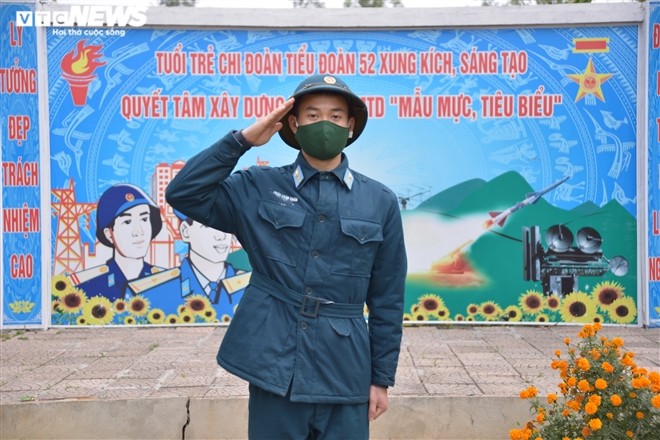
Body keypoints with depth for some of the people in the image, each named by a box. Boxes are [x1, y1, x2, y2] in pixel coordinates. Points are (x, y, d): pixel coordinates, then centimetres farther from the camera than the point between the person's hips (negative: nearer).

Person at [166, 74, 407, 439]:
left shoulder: (380, 202, 3)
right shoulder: (259, 188, 3)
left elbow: (387, 298, 5)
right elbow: (182, 193, -6)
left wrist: (382, 377, 5)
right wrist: (243, 140, -9)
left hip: (344, 375, 0)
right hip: (274, 369, 0)